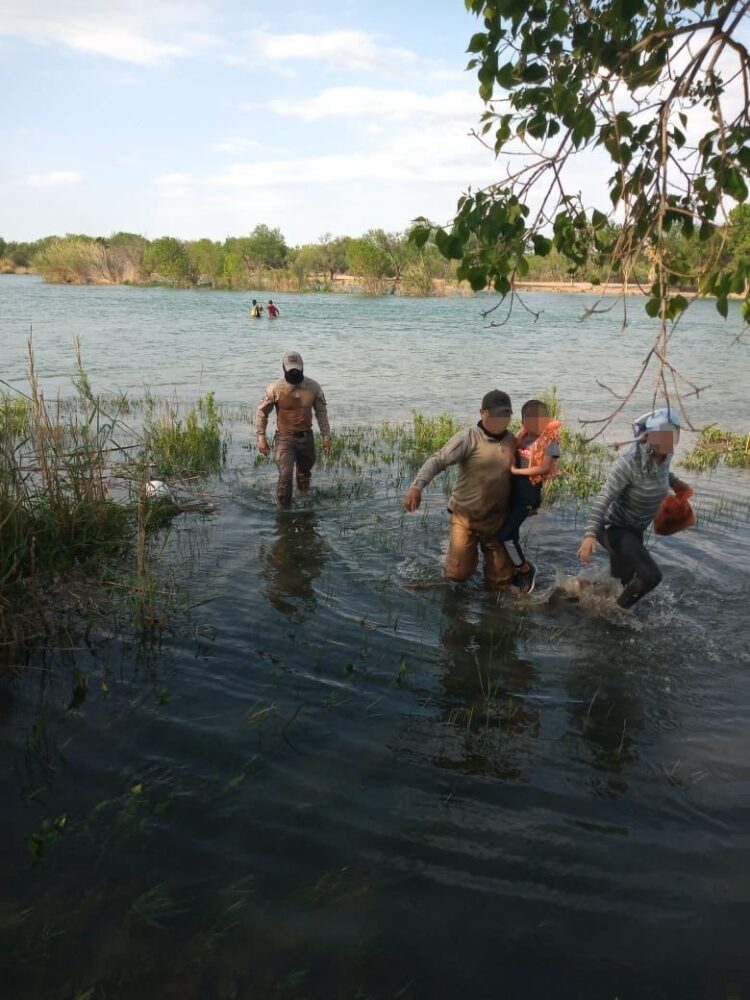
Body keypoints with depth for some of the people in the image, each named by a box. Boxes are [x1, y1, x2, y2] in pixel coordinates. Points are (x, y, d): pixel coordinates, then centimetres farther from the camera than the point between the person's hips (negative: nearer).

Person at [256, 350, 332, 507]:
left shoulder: (313, 387, -3)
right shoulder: (275, 389, -10)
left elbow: (321, 412, 7)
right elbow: (262, 412, 0)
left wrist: (326, 437, 6)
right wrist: (261, 438, -4)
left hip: (306, 437, 3)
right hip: (285, 438, -3)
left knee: (305, 472, 19)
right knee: (285, 475, -15)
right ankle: (284, 509, -3)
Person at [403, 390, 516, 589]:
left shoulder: (511, 441, 3)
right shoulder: (468, 438, -13)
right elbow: (438, 460, -23)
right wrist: (416, 486, -37)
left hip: (497, 519, 4)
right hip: (465, 515, -4)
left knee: (501, 581, 7)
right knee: (459, 573, -1)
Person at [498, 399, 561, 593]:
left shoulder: (550, 440, -10)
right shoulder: (522, 437, 9)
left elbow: (544, 468, -19)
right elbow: (514, 461, 10)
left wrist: (516, 471, -16)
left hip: (529, 496, -6)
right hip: (513, 492, 7)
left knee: (505, 534, -10)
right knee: (512, 534, 12)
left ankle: (526, 569, 10)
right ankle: (516, 570, 28)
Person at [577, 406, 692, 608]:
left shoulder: (664, 456, -8)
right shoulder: (630, 462, -30)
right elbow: (604, 499, -32)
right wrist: (590, 534, -42)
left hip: (635, 529, 8)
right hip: (614, 527, -8)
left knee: (623, 580, 24)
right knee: (651, 575, -23)